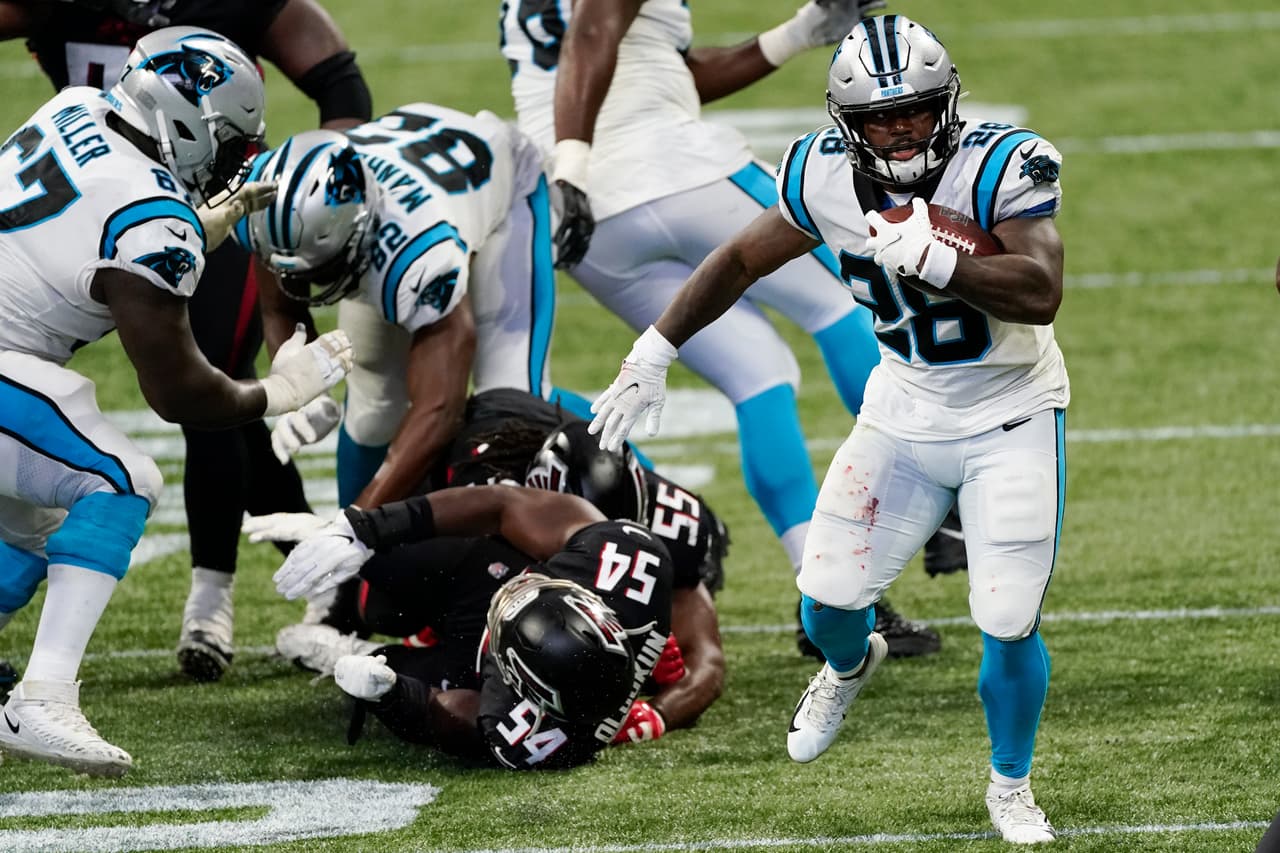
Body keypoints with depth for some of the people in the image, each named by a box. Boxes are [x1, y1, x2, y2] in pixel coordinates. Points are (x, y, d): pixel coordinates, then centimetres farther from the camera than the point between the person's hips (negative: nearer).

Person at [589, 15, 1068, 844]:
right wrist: (652, 354, 5)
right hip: (905, 411, 4)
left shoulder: (1002, 167, -24)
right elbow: (742, 259, 5)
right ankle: (849, 666, 43)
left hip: (1012, 418, -4)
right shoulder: (826, 177, -10)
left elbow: (1041, 292, -34)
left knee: (1009, 626, -10)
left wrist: (928, 258, -44)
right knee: (828, 598, 2)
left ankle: (1012, 788, 19)